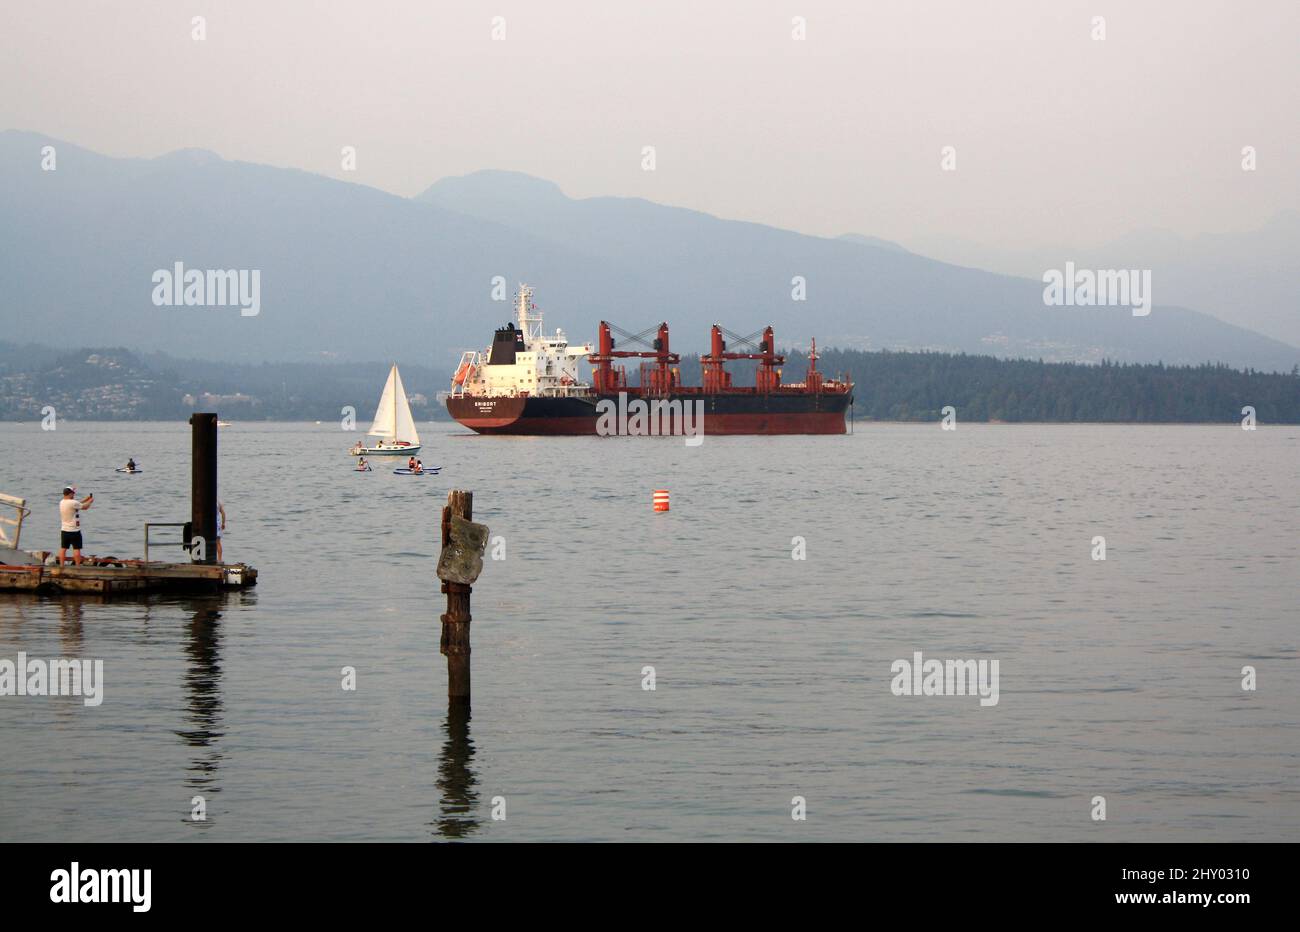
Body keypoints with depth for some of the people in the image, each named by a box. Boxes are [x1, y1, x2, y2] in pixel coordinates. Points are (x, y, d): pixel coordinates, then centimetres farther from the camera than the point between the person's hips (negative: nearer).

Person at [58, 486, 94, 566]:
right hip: (74, 531, -7)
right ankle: (78, 566, 0)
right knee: (76, 549, -1)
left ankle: (61, 566, 9)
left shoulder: (62, 502, 6)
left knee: (63, 548, 8)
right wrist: (90, 501, 14)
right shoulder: (72, 503, -18)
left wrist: (85, 500, 23)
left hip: (64, 530, 7)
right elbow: (85, 507, -6)